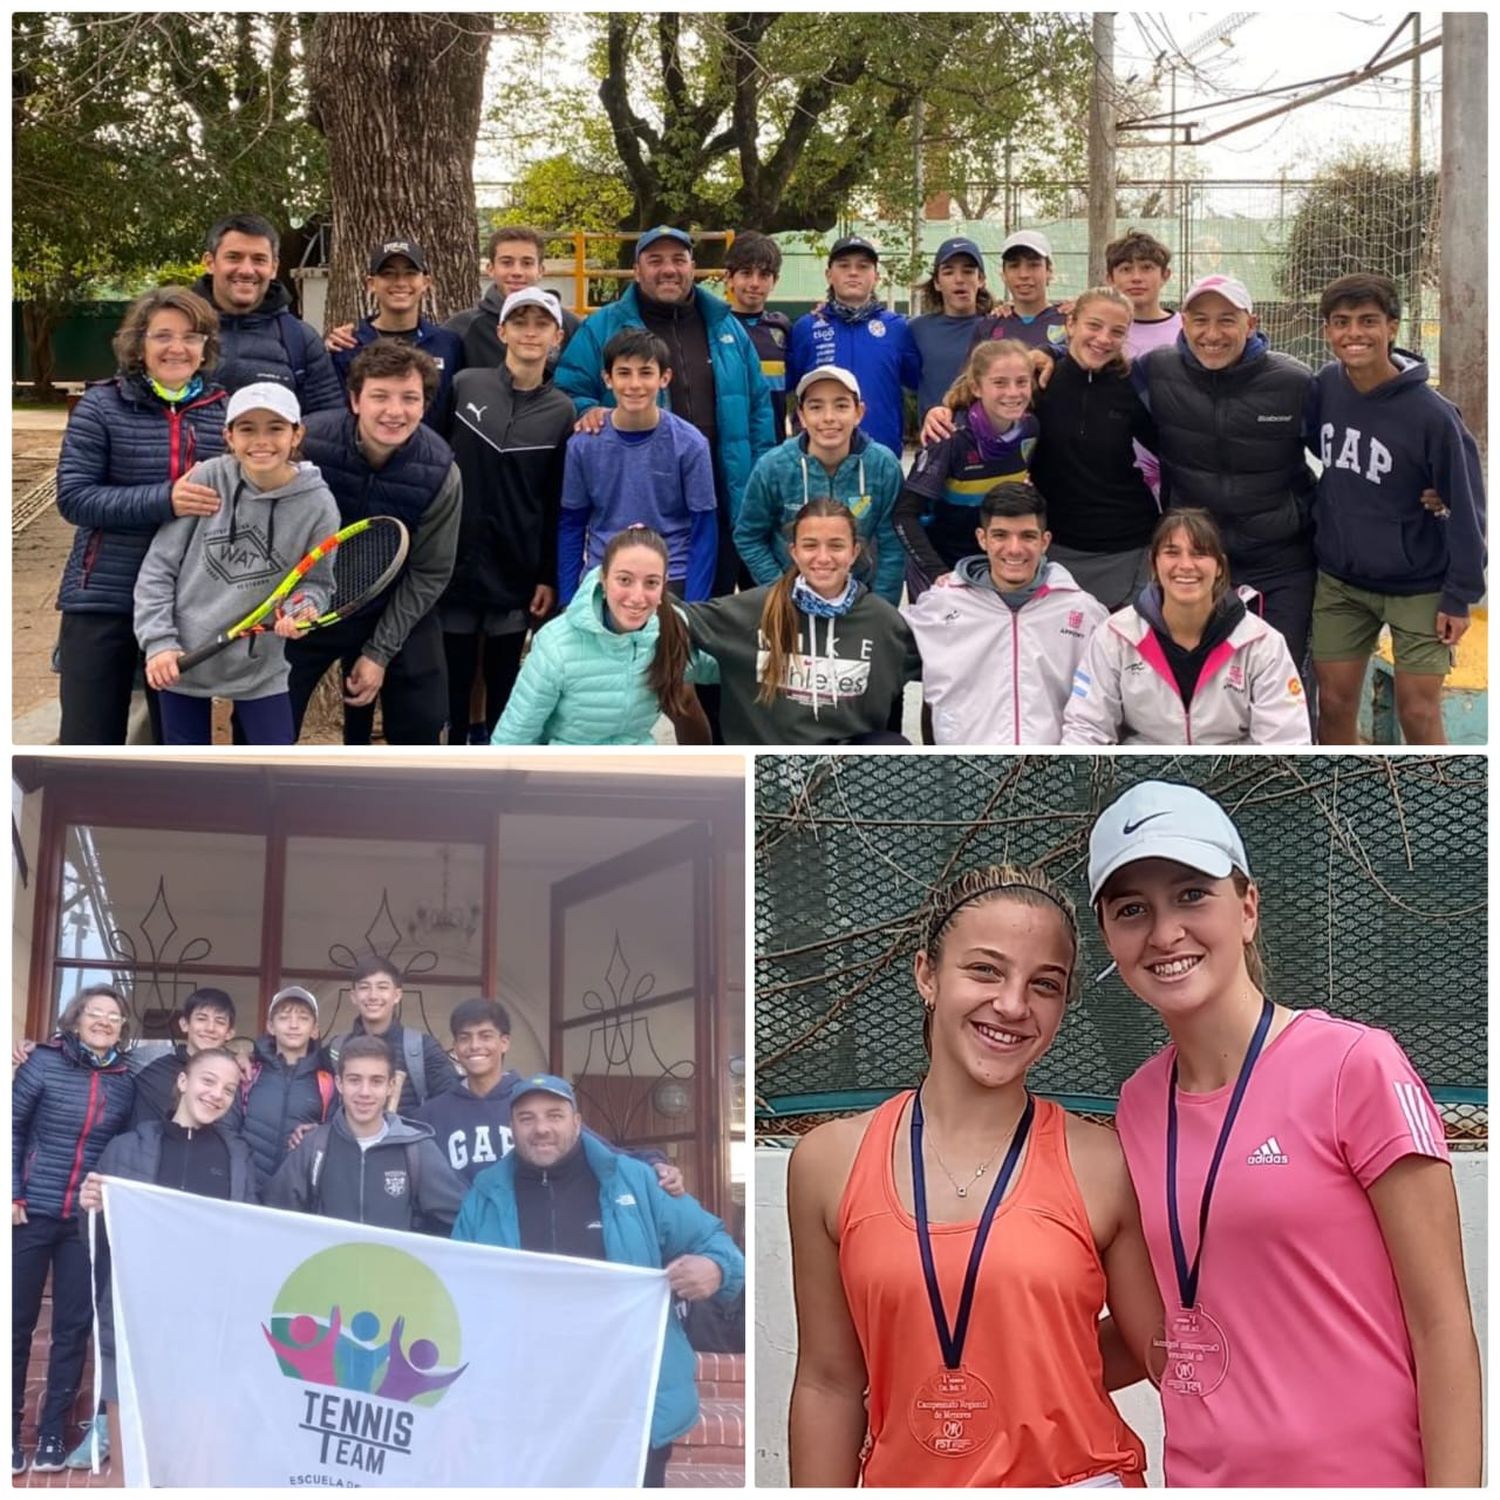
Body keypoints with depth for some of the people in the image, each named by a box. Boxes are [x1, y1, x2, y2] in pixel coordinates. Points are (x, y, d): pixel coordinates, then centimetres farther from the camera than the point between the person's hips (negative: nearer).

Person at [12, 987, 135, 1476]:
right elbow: (12, 1126, -4)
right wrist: (12, 1193, -9)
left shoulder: (126, 1082, 3)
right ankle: (9, 1430, 16)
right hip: (31, 1214, -2)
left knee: (74, 1325, 5)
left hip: (90, 1219, 3)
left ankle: (52, 1432, 15)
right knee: (17, 1322, 5)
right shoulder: (45, 1062, -5)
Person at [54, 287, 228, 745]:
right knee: (90, 744, 1)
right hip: (103, 602, -3)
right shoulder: (102, 406, -5)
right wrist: (164, 500, -24)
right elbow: (73, 498, -12)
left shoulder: (224, 410, 4)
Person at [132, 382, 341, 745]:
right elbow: (158, 567, -4)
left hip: (259, 667, -1)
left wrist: (302, 609, -23)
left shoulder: (317, 504, -11)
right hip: (181, 659, 1)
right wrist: (158, 640, -11)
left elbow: (316, 582, 1)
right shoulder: (207, 480, -10)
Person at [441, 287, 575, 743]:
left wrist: (550, 577, 0)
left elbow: (559, 504, 2)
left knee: (505, 685, 9)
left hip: (515, 572, 1)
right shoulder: (464, 385, -2)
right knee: (452, 680, 5)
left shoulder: (561, 411, 1)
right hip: (455, 563, 0)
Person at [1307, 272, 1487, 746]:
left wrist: (1460, 595, -13)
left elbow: (1464, 509, -14)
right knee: (1334, 704, 6)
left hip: (1417, 587, -4)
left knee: (1418, 713, -4)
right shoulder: (1324, 387, -5)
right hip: (1338, 580, 4)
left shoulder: (1431, 414, -19)